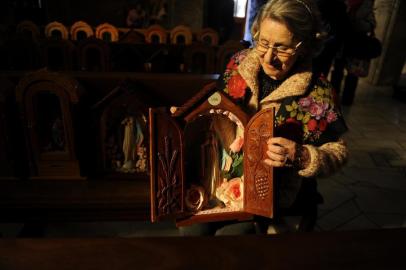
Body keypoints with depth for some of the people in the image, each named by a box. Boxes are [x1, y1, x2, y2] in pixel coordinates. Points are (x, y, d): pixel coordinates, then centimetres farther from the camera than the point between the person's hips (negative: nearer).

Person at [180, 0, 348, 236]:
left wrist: (301, 157, -27)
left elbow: (338, 152, -8)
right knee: (192, 226, -12)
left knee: (230, 231, -16)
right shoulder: (239, 63, -7)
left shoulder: (317, 92, -17)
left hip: (277, 189, -2)